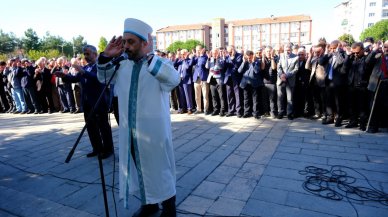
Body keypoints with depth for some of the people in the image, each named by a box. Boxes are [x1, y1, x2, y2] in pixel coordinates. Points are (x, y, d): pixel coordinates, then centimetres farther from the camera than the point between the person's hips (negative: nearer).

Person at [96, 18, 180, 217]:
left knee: (159, 169, 10)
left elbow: (174, 79, -32)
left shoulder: (160, 65, -13)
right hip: (130, 133, 6)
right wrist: (106, 56, -2)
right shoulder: (123, 66, 5)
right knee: (139, 169, 20)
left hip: (153, 132, -6)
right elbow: (103, 78, 16)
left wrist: (149, 56, -32)